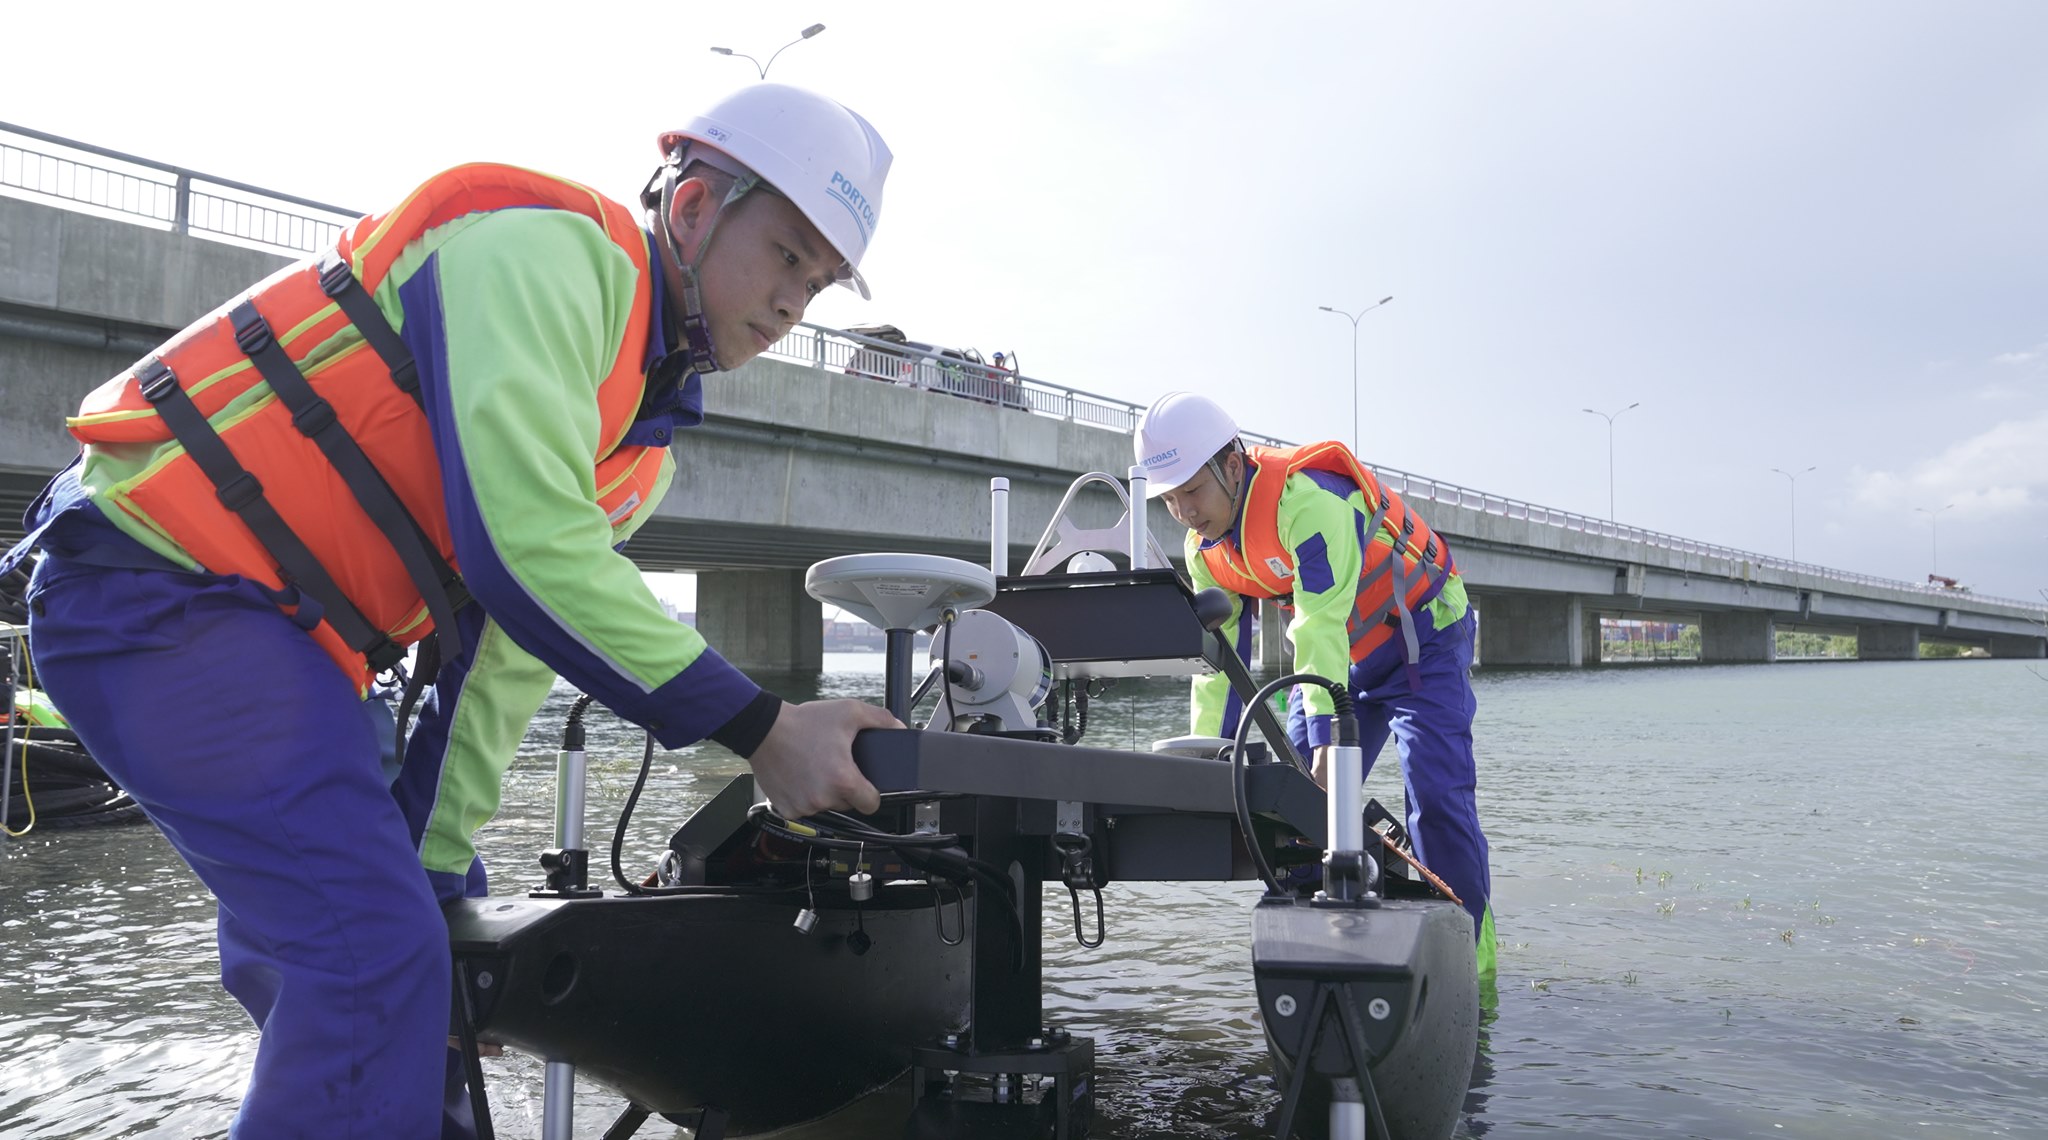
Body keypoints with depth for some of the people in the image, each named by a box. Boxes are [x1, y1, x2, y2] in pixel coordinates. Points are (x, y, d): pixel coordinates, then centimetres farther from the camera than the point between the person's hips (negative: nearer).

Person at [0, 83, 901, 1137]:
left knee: (316, 959, 17)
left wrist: (437, 872, 9)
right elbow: (525, 545, -28)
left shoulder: (642, 441, 11)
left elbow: (505, 662, 11)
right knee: (375, 955, -15)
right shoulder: (552, 248, -17)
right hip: (158, 578, -10)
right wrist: (760, 729, -26)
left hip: (295, 642, 10)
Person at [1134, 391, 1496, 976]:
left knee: (1436, 795, -17)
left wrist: (1327, 739, -47)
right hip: (1342, 658, 7)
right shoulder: (1206, 546, -9)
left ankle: (1470, 957, -2)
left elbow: (1321, 628, -42)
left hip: (1420, 641, -7)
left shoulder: (1307, 500, -34)